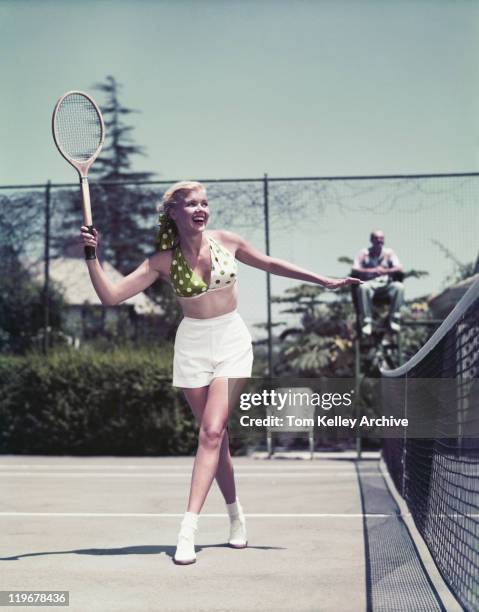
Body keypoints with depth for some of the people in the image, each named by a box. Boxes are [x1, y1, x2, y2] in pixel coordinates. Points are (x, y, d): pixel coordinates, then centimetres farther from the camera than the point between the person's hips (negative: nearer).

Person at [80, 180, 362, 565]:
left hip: (232, 341, -1)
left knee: (212, 432, -14)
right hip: (192, 345, 1)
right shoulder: (164, 261, -6)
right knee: (215, 435, 6)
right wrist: (91, 256, -21)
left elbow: (271, 265, 11)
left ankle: (188, 530, -15)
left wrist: (325, 281, 12)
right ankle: (235, 515, 27)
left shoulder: (226, 241, -4)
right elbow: (111, 295, -9)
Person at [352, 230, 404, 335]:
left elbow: (399, 269, 0)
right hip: (370, 283, -1)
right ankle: (366, 322, -34)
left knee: (399, 286, -29)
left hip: (386, 284, 2)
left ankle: (394, 319, -24)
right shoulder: (364, 253, 10)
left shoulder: (389, 253, 14)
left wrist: (385, 271, -22)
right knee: (363, 288, -36)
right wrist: (372, 271, -21)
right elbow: (355, 269, -5)